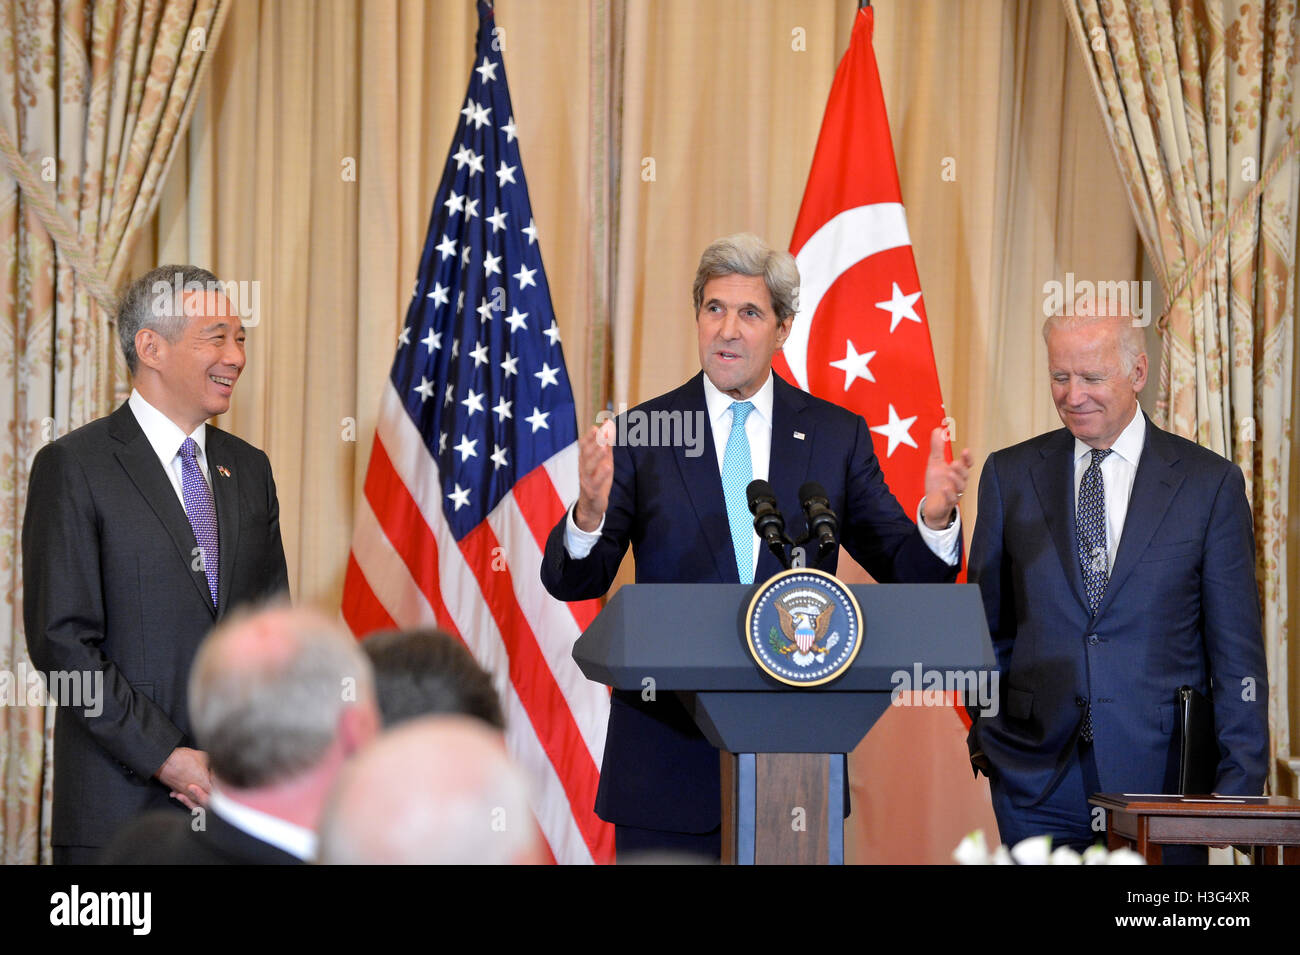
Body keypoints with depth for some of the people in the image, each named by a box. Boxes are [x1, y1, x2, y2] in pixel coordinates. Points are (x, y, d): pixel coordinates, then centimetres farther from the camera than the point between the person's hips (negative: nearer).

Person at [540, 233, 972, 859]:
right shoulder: (641, 434, 1)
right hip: (668, 752, -1)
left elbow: (909, 572, 5)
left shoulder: (837, 436, 5)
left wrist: (935, 520, -17)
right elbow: (571, 582, -4)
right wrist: (590, 513, -26)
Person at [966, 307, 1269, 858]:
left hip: (1161, 770, -1)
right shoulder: (1010, 476, 8)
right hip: (1038, 779, 2)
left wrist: (1240, 782, -3)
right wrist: (985, 735, 7)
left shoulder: (1211, 483, 2)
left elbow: (1236, 648, 1)